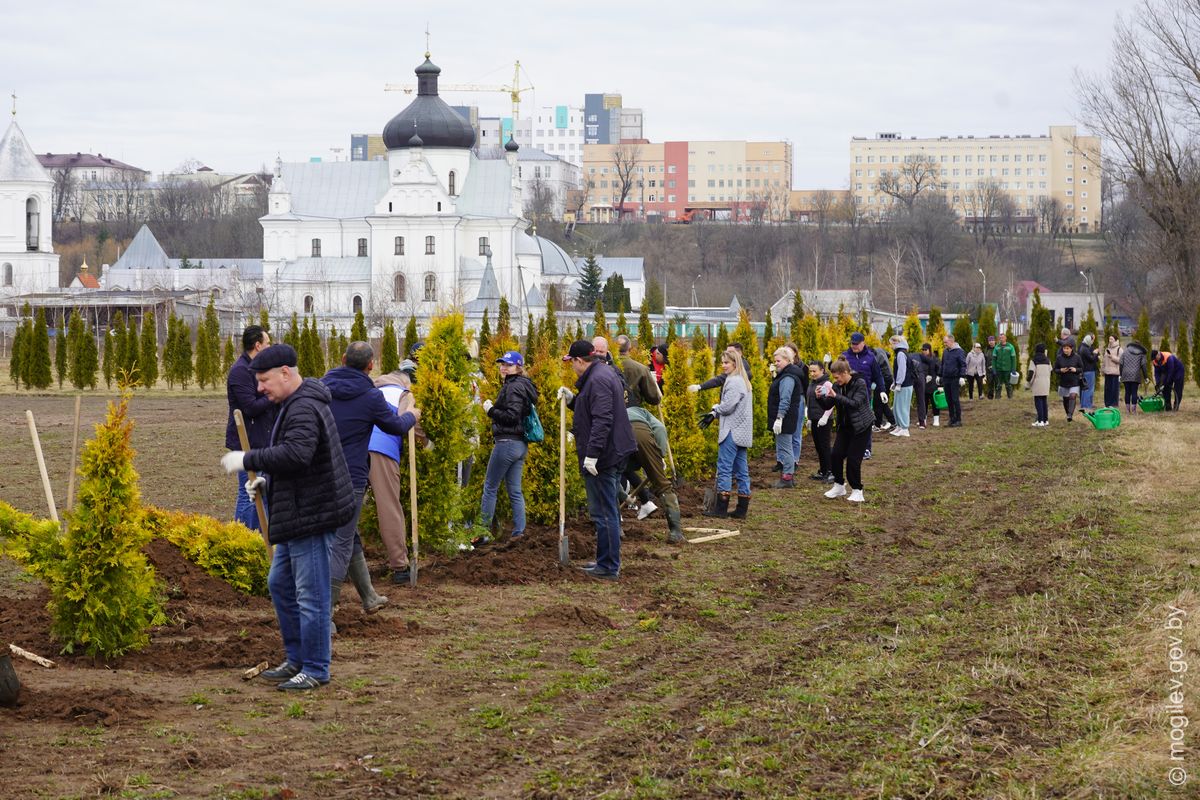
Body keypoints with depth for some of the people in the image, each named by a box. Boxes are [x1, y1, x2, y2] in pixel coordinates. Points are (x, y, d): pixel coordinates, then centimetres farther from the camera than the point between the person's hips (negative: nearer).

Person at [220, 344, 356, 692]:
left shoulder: (304, 409, -19)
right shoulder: (294, 405, 16)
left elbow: (295, 454, -34)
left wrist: (247, 460, -26)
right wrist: (266, 480, 10)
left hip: (312, 515, -12)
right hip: (296, 515, 12)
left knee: (310, 595, -4)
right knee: (280, 584, 19)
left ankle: (315, 670, 5)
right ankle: (296, 659, 28)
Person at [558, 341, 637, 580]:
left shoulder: (597, 379, -18)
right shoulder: (605, 373, 16)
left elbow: (602, 419, -26)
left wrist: (592, 454, -27)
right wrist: (572, 399, 13)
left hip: (603, 456, -11)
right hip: (614, 453, 11)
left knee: (604, 513, -5)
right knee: (607, 510, 17)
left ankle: (609, 567, 0)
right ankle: (608, 562, 26)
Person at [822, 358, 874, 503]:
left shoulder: (860, 384, -16)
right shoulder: (837, 385, 0)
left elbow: (855, 403, -27)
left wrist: (836, 396, -33)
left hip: (860, 427, -6)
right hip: (845, 426, 6)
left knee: (853, 458, -8)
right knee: (837, 454, -3)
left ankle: (857, 491, 5)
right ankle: (839, 486, 13)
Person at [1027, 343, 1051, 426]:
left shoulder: (1034, 360, -7)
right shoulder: (1047, 360, 10)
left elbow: (1031, 373, -11)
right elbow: (1050, 372, 15)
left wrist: (1027, 384, -2)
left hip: (1037, 383, -5)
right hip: (1046, 383, 5)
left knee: (1038, 401, -4)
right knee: (1044, 401, 12)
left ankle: (1040, 420, -10)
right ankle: (1046, 420, 14)